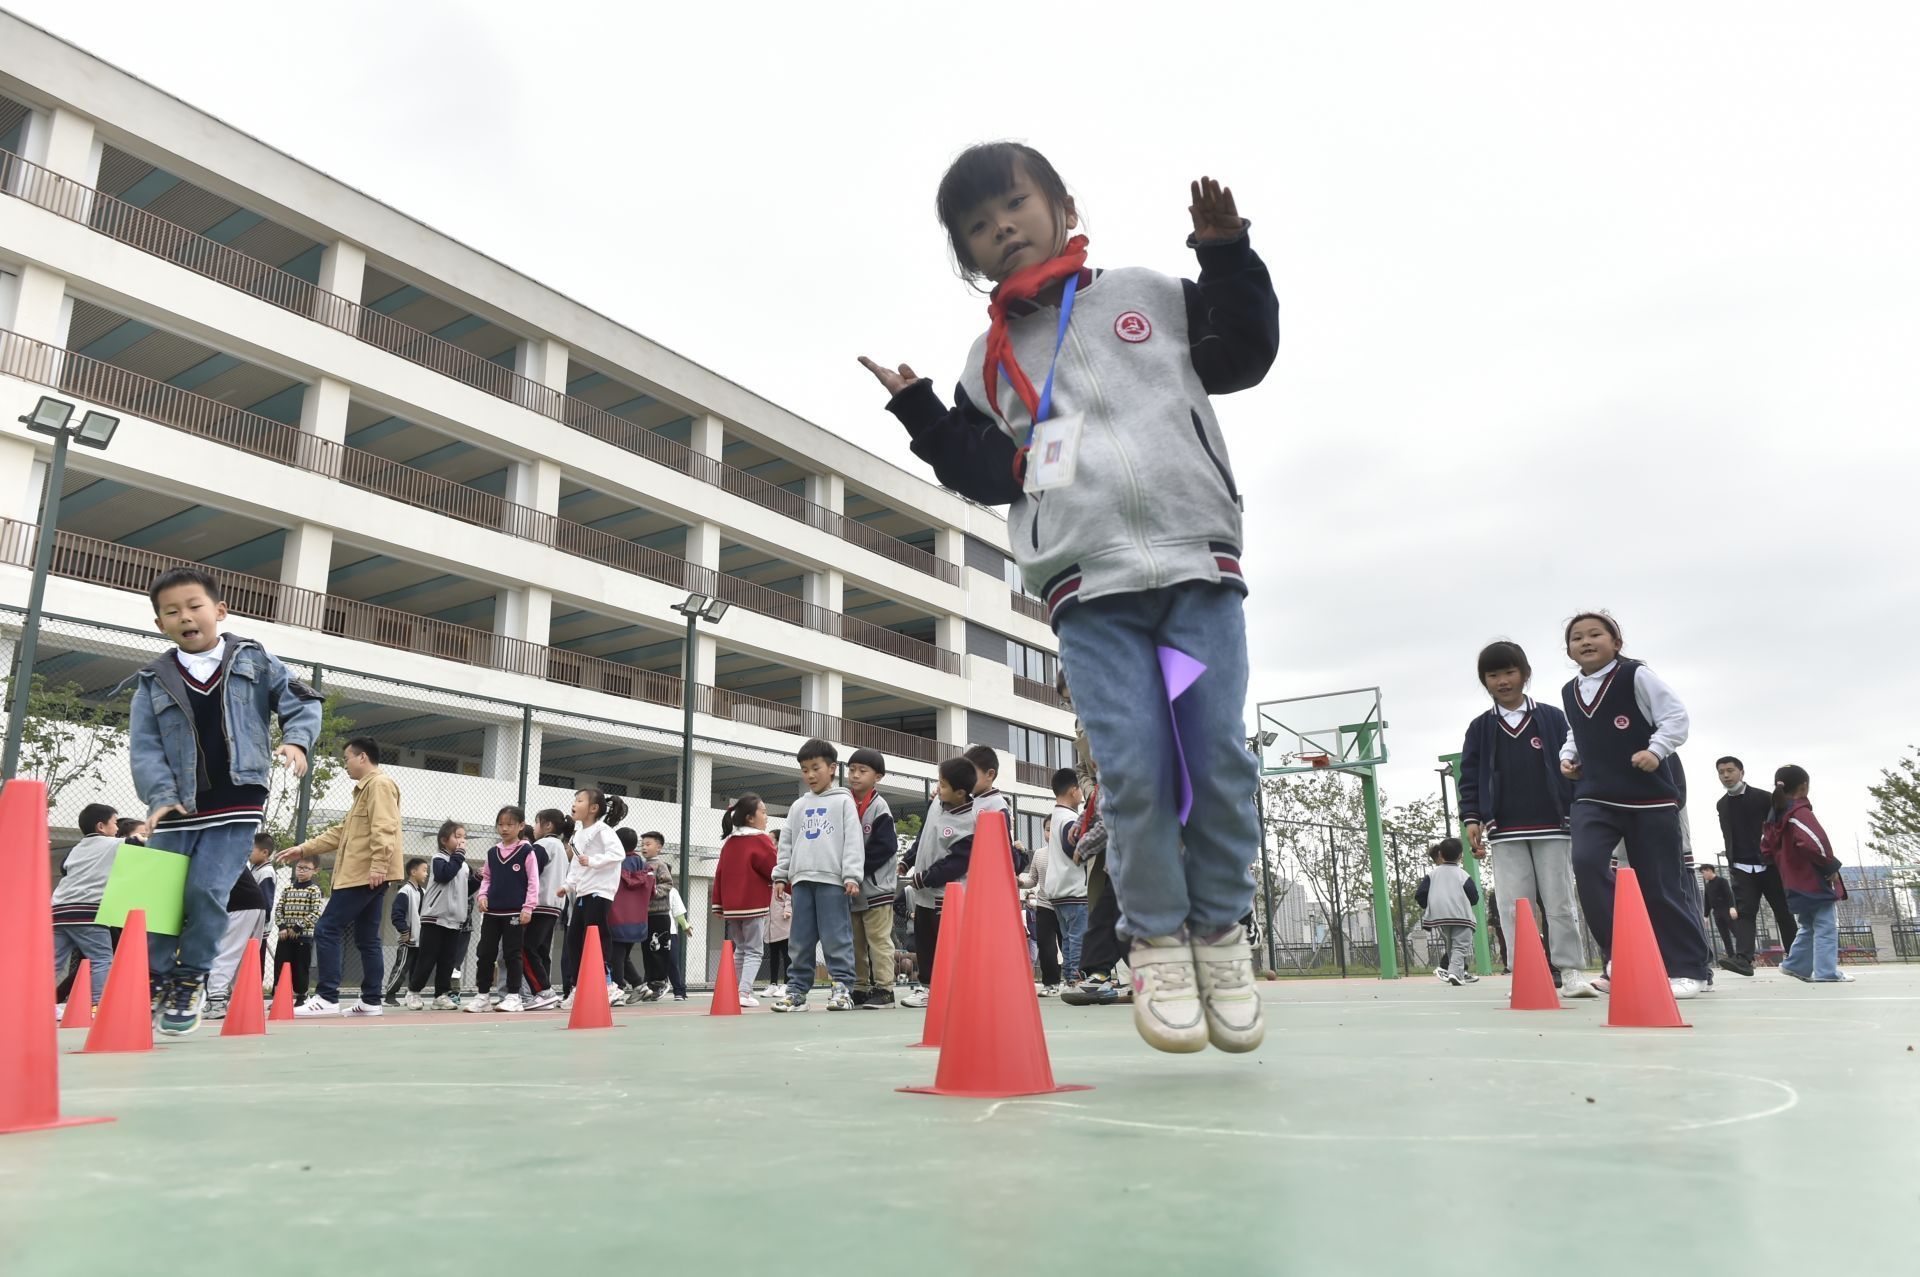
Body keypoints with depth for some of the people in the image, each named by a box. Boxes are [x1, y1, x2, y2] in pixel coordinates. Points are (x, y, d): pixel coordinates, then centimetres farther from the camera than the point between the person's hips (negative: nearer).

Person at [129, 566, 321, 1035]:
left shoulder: (255, 661, 5)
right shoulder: (154, 682, 8)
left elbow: (303, 702, 6)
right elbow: (144, 747, 2)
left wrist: (297, 739, -14)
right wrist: (160, 796, -12)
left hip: (236, 806, -2)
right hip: (177, 807, 3)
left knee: (207, 890, -12)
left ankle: (191, 979, 8)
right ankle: (155, 980, 20)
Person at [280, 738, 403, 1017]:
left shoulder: (380, 784, -8)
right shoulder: (365, 789, 25)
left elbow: (384, 828, -20)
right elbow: (342, 832, 28)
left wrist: (378, 865, -27)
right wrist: (304, 849, 25)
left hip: (366, 875, -10)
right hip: (361, 876, 10)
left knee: (327, 930, -9)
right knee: (366, 939, 8)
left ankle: (327, 997, -9)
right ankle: (371, 1001, 8)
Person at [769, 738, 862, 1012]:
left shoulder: (843, 801, 5)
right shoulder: (799, 807, 19)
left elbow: (853, 841, -3)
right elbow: (787, 843, 20)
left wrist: (852, 876, -12)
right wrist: (780, 875, 10)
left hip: (833, 879, -5)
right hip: (802, 879, 5)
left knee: (836, 938, -6)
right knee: (801, 939, 6)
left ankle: (841, 987, 0)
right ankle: (797, 988, 12)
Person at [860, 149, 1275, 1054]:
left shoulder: (1151, 296, 15)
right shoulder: (989, 360, 17)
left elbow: (1245, 354, 13)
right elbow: (984, 475, 11)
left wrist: (1226, 252, 4)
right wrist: (919, 411, 3)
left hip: (1199, 565, 0)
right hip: (1087, 588, 0)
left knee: (1219, 756, -1)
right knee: (1133, 771, -8)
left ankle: (1220, 928, 17)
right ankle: (1156, 939, 11)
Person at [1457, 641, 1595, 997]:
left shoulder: (1553, 719, 4)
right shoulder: (1480, 728, 8)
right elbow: (1470, 778, 7)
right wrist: (1472, 819, -4)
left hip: (1552, 828, -1)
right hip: (1505, 834, 1)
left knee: (1560, 902, 3)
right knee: (1513, 907, 0)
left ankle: (1571, 972, 10)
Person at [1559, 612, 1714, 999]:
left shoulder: (1636, 675, -6)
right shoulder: (1568, 692, 11)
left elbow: (1675, 716, -7)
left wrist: (1656, 749, -21)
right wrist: (1567, 757, 9)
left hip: (1649, 796, -4)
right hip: (1593, 797, 4)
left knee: (1660, 884, 1)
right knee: (1586, 863, -19)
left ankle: (1689, 967, 18)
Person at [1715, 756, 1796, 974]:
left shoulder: (1763, 798, -1)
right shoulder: (1722, 805, 10)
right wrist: (1731, 863, 11)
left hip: (1769, 864, -2)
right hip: (1741, 868, 2)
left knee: (1783, 912, 6)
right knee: (1744, 912, -11)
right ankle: (1743, 958, -23)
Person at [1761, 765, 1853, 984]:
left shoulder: (1775, 817, 11)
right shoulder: (1800, 812, -16)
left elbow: (1766, 848, 15)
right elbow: (1813, 842, -29)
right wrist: (1831, 865, -16)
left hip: (1795, 883, 8)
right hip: (1817, 880, -8)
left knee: (1808, 926, 20)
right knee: (1826, 927, -3)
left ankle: (1795, 964, 18)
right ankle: (1827, 972, -4)